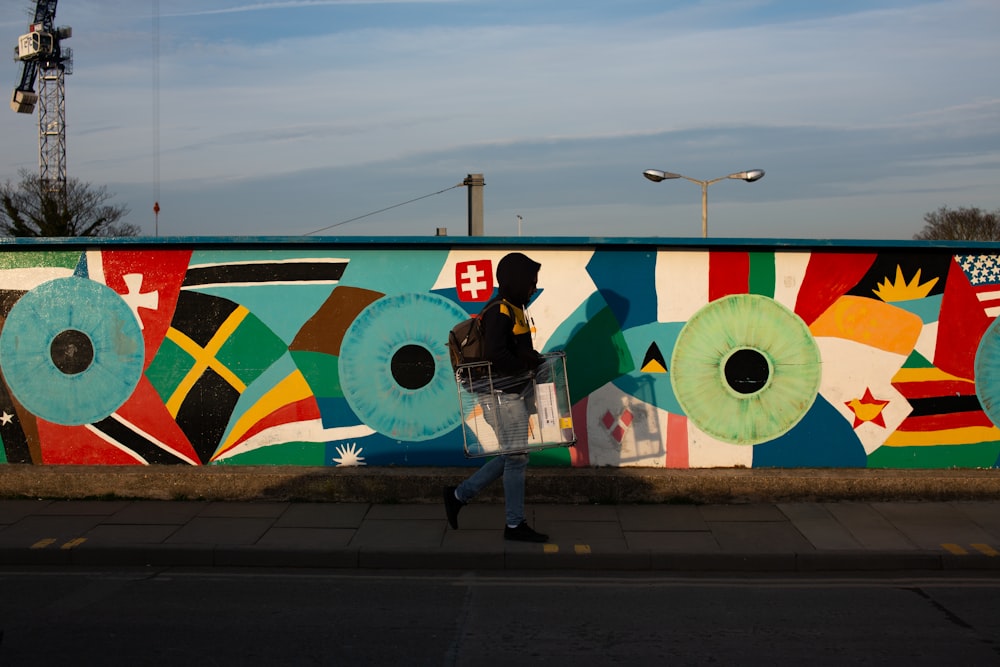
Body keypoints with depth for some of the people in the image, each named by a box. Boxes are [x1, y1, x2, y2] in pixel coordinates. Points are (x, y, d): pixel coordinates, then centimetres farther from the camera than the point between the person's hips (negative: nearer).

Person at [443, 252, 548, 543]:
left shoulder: (513, 309, 14)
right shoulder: (499, 312, -18)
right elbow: (496, 355, -28)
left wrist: (533, 358, 2)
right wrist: (529, 364, -17)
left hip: (514, 393, 10)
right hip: (503, 395, -10)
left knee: (511, 455, 15)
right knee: (516, 456, -2)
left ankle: (459, 495, 22)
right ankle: (515, 525, 9)